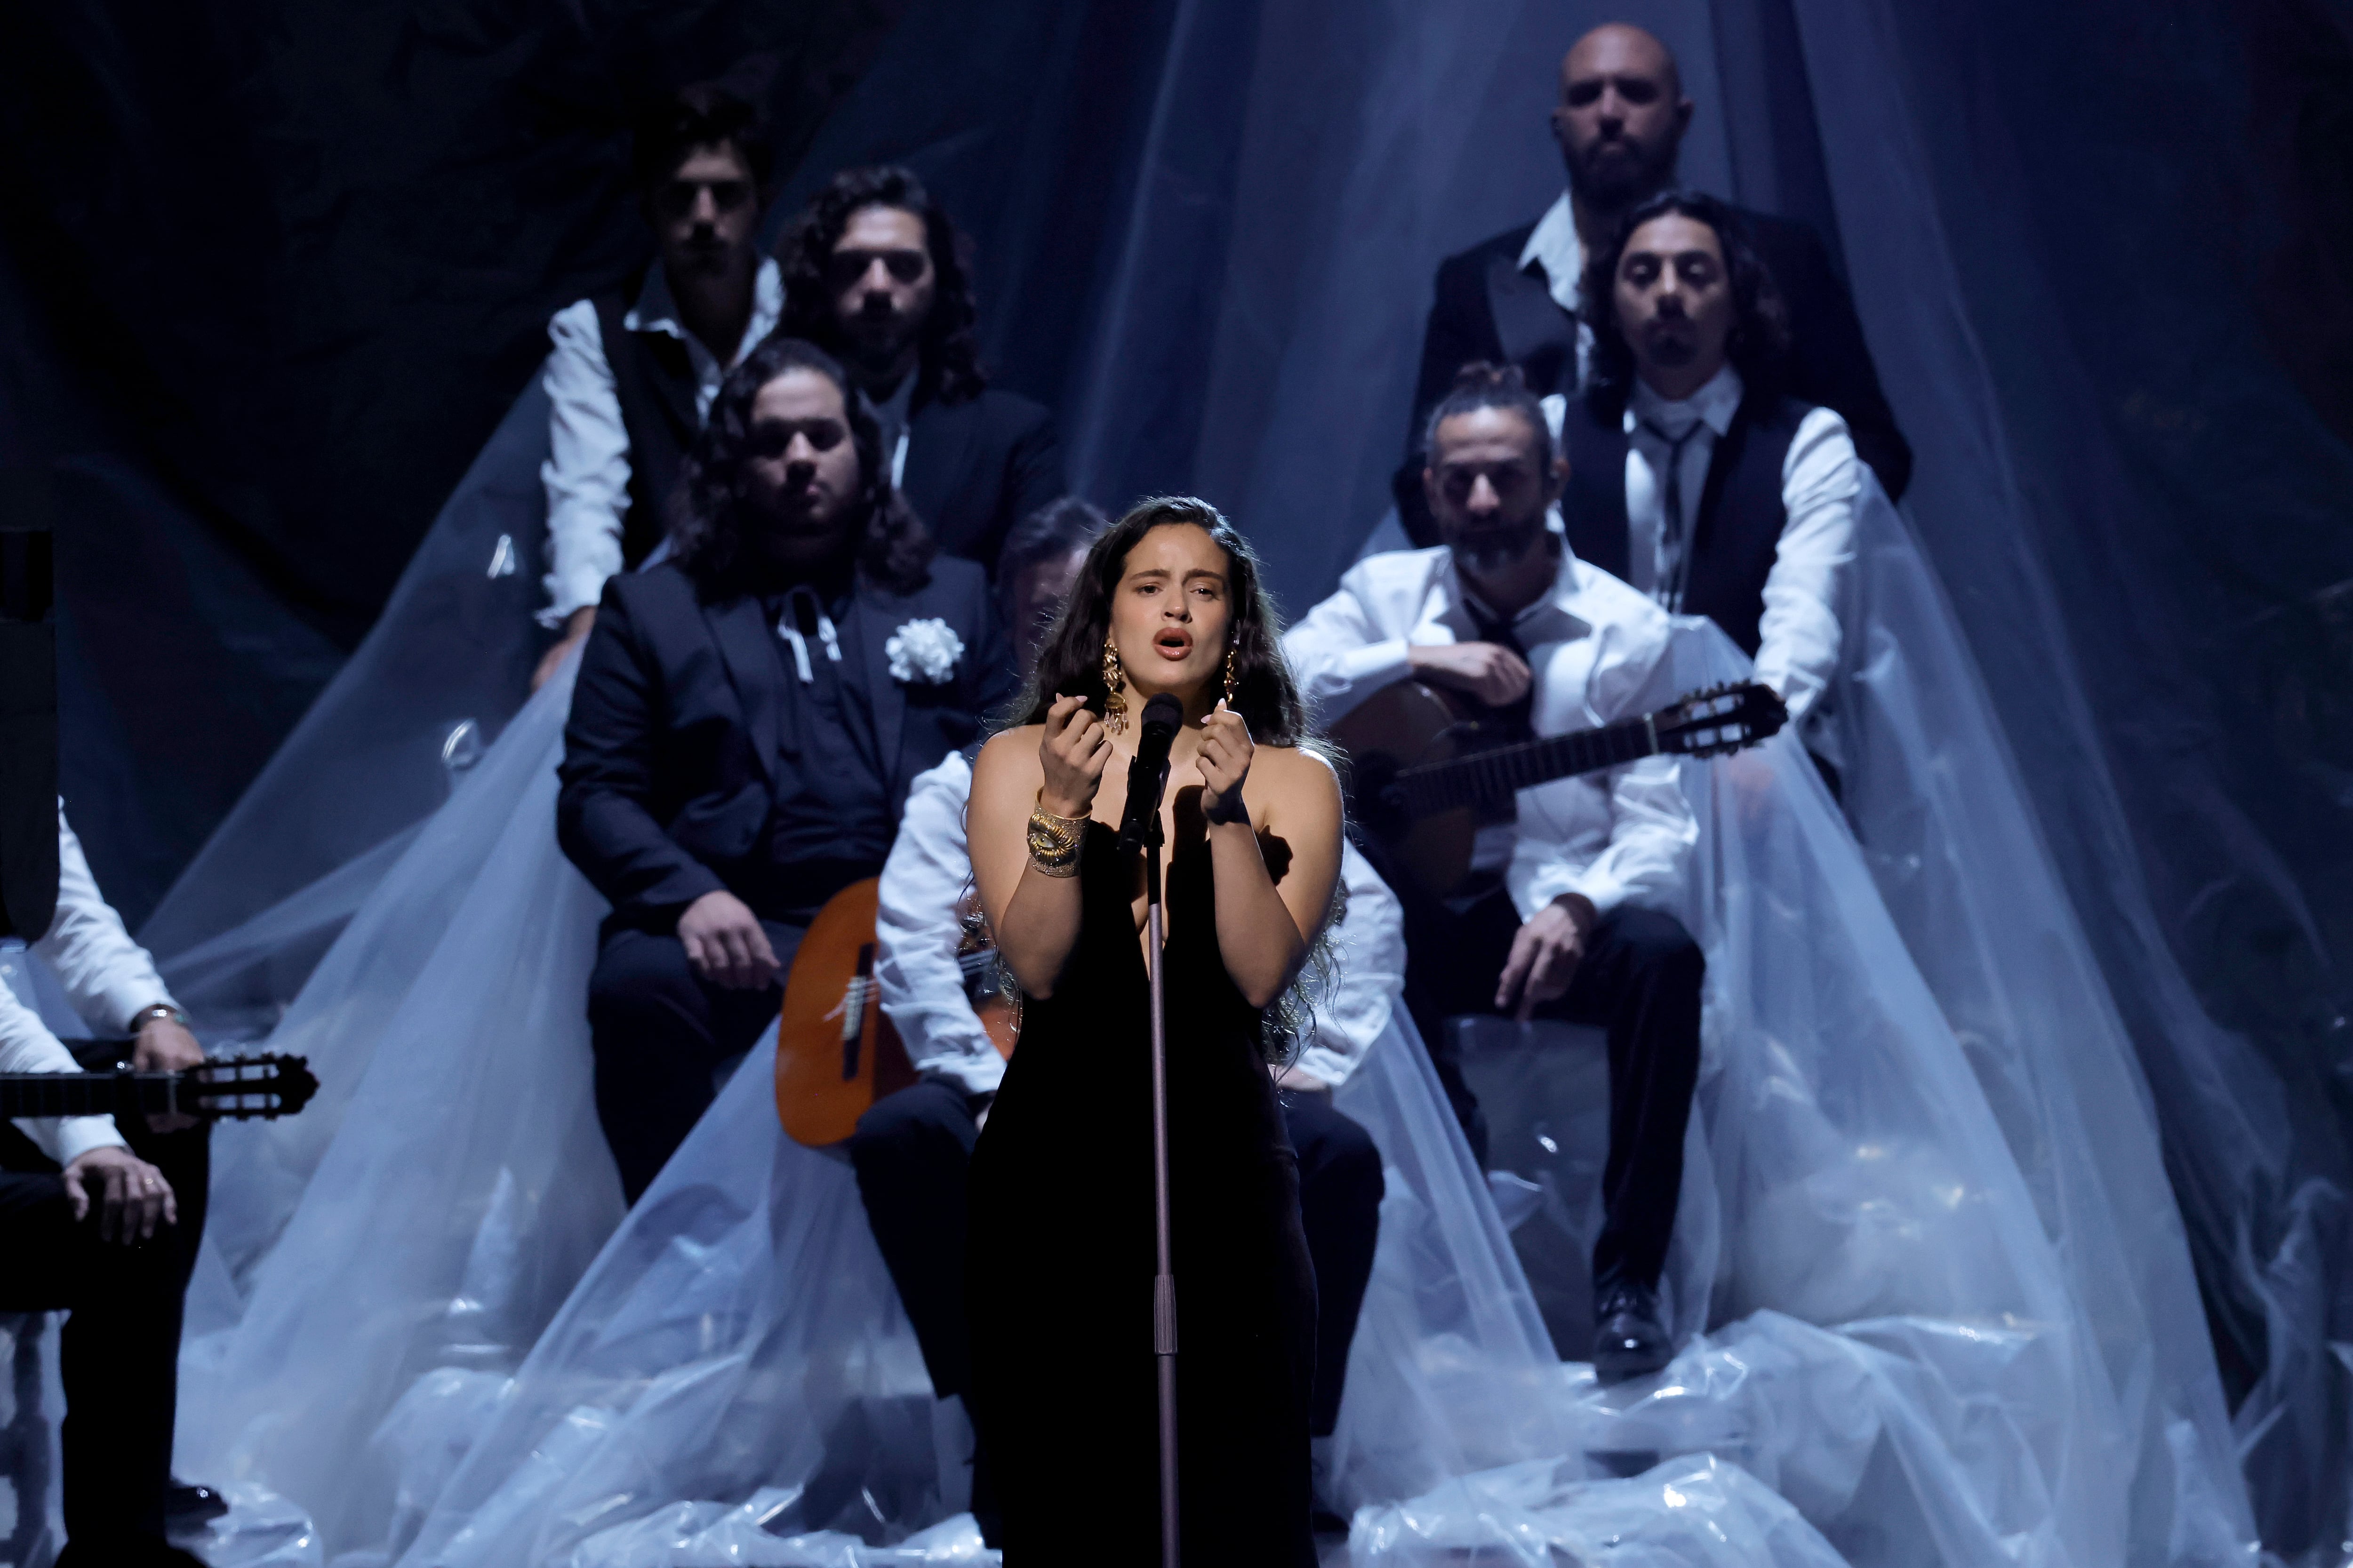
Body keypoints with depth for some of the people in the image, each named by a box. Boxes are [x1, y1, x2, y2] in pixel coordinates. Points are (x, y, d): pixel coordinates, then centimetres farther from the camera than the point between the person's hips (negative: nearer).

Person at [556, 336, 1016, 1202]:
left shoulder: (953, 596, 23)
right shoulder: (652, 609, 18)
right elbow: (594, 794, 9)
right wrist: (688, 895, -11)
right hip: (737, 936, -1)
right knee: (638, 986, -35)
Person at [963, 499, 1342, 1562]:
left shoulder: (1292, 780, 7)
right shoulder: (1019, 760, 8)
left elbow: (1263, 975, -6)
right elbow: (1037, 966, -3)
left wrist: (1226, 815, -16)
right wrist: (1064, 808, -16)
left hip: (1223, 1165, 0)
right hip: (1056, 1164, 0)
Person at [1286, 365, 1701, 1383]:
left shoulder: (1623, 628, 1)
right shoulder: (1387, 592, 7)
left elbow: (1656, 827, -6)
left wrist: (1578, 908, -27)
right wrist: (1417, 659, -15)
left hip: (1567, 908, -1)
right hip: (1424, 907, 1)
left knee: (1662, 954, -34)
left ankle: (1627, 1285, -25)